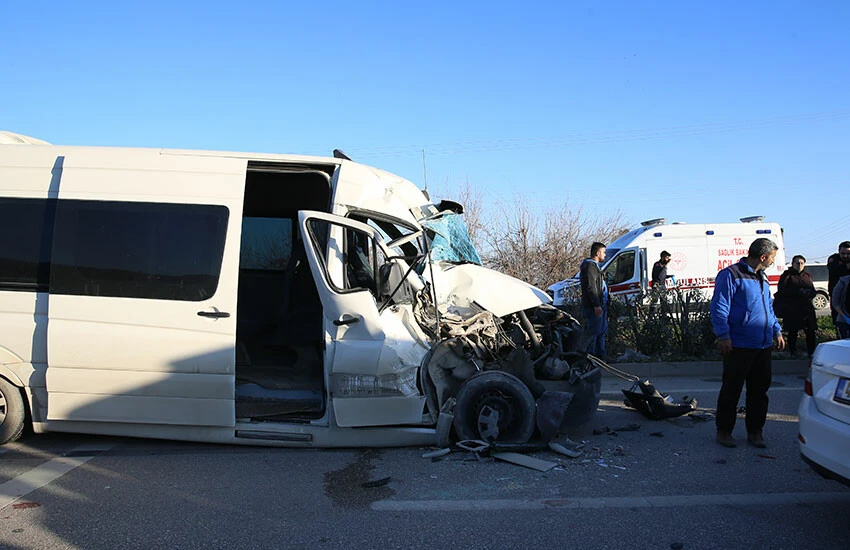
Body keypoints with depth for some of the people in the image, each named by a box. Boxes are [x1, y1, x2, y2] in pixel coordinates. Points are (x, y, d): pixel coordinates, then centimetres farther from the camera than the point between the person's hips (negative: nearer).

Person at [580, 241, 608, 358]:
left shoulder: (594, 266, 22)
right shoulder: (589, 266, -14)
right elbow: (591, 287, -22)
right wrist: (597, 305, -26)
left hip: (600, 305, 11)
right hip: (594, 307, -11)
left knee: (602, 331, 17)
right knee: (593, 333, -8)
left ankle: (601, 355, 25)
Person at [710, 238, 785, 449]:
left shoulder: (762, 278, 18)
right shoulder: (731, 275, -8)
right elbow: (719, 308, -13)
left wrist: (776, 331, 22)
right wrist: (723, 335, -18)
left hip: (763, 346, 8)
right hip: (739, 346, -8)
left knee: (760, 390, 11)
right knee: (731, 390, 1)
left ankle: (755, 431, 23)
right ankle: (723, 431, 12)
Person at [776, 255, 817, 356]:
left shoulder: (807, 276, 17)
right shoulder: (787, 275, 1)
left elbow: (813, 292, 17)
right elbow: (782, 291, -10)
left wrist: (808, 293, -7)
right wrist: (797, 292, -19)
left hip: (807, 308, 4)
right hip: (791, 309, -4)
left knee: (810, 332, 1)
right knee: (793, 332, 0)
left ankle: (812, 353, 9)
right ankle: (793, 354, 10)